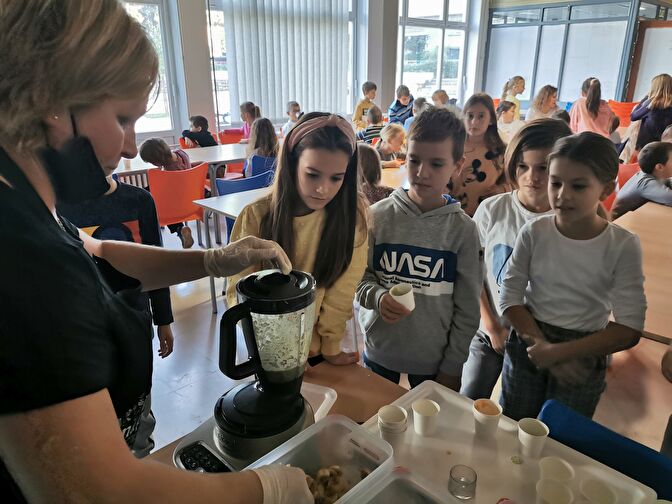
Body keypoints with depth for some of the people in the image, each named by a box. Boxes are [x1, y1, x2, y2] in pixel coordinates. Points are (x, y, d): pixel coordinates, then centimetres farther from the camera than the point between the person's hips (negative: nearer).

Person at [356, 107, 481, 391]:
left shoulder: (463, 230, -10)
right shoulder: (378, 216, -9)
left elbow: (467, 309, -5)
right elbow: (359, 277, -2)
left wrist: (452, 367, -3)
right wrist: (377, 297, -23)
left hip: (434, 359, -1)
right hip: (379, 351, 1)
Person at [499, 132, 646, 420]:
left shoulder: (623, 245, -14)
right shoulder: (534, 233, -11)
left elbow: (628, 330, -16)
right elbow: (510, 300, -9)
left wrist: (557, 352, -20)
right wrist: (541, 344, -19)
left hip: (582, 357, -1)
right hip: (528, 345, 1)